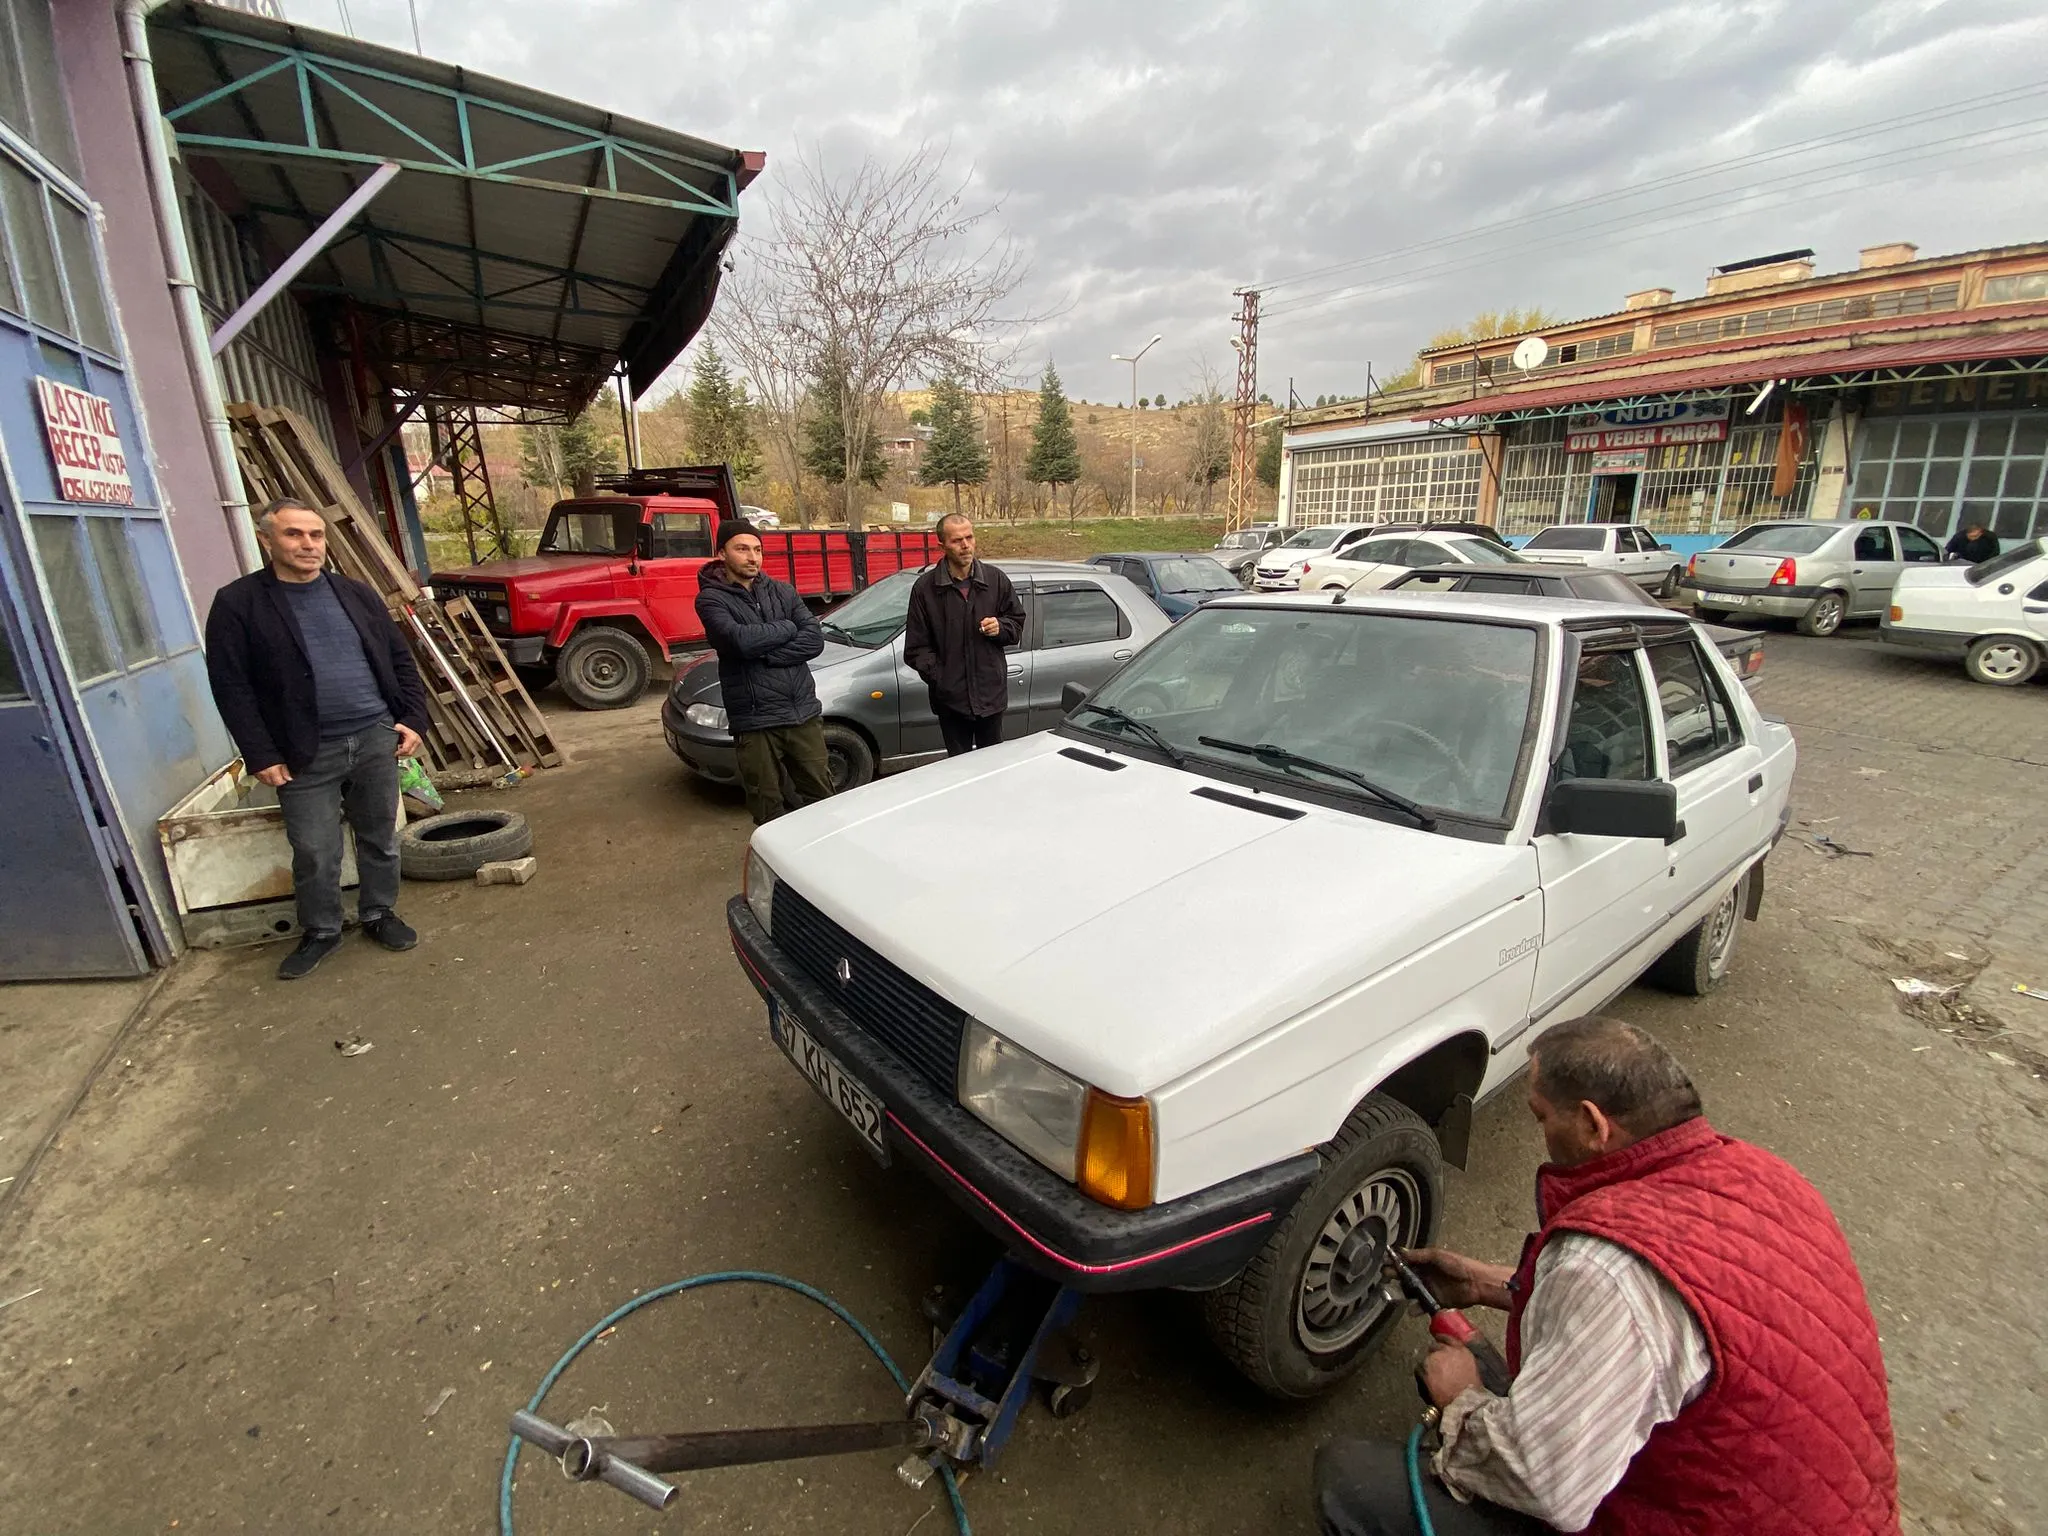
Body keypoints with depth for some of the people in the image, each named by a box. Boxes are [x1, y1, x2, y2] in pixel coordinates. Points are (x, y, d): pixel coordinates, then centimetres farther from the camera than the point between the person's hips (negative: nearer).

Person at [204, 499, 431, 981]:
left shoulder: (355, 593, 8)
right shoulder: (238, 603, -3)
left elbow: (400, 659, 12)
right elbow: (231, 687, -5)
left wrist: (413, 718, 2)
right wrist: (261, 755, -9)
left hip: (377, 740, 3)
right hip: (306, 754, -3)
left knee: (380, 838, 13)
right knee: (314, 853, 6)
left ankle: (379, 914, 31)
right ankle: (320, 932, 26)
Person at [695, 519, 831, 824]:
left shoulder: (782, 591, 9)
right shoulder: (711, 599, -2)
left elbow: (815, 640, -3)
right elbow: (741, 640, -21)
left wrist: (766, 654, -13)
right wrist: (788, 628, -6)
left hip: (804, 714, 3)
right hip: (755, 723, -3)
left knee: (823, 797, 11)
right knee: (768, 809, 8)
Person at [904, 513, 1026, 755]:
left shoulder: (995, 579, 2)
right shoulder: (925, 588, -4)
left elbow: (1017, 623, 14)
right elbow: (917, 648, -1)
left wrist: (1000, 627, -9)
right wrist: (939, 678, -11)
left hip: (991, 693, 2)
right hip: (951, 697, -1)